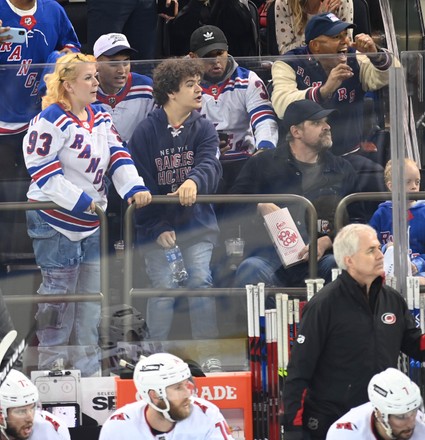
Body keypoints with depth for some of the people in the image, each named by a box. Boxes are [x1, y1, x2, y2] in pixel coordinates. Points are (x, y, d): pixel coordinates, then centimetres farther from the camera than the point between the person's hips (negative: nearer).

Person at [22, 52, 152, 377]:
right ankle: (51, 367, 6)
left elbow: (118, 156, 8)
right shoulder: (51, 120, -16)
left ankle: (87, 368, 19)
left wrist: (134, 189, -10)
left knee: (92, 295, 11)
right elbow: (41, 168, -20)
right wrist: (78, 200, -22)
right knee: (59, 294, -4)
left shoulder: (100, 118, 9)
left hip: (90, 222, 8)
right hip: (55, 221, -8)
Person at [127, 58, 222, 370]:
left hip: (197, 222, 1)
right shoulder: (146, 132, -4)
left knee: (200, 281, -11)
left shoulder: (204, 129, 1)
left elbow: (210, 165, -16)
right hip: (156, 226, -1)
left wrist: (195, 181, -40)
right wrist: (158, 229, -11)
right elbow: (138, 184, -5)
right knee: (163, 288, -7)